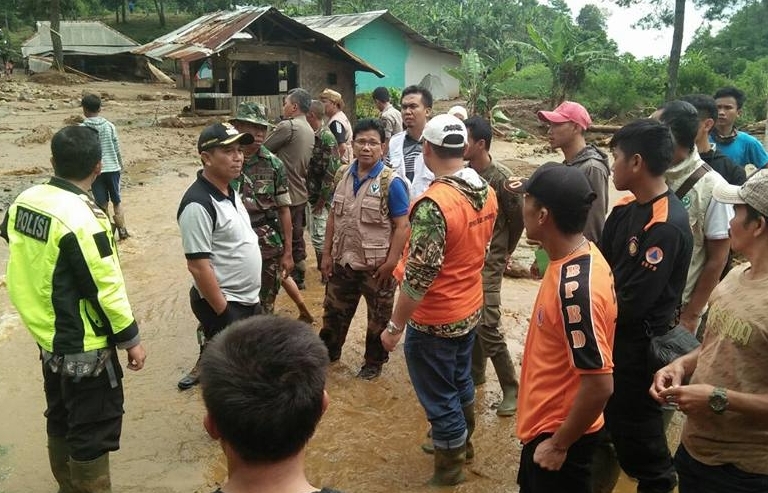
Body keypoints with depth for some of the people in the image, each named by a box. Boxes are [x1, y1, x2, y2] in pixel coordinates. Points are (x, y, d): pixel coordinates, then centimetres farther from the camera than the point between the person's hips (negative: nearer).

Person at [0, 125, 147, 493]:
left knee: (61, 421, 23)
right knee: (93, 432, 6)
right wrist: (131, 338, -12)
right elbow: (105, 288, -22)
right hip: (84, 347, -9)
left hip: (48, 337, 9)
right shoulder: (81, 217, -25)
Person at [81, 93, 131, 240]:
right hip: (112, 168, 1)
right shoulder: (109, 125, -2)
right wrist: (120, 165, 16)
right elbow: (117, 149, 3)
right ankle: (122, 230, 15)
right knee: (117, 201, 14)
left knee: (102, 204, 7)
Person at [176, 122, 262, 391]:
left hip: (248, 298, 9)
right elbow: (198, 266, -25)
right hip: (223, 304, -9)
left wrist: (251, 295, 17)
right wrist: (224, 313, -22)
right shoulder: (198, 204, -24)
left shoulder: (230, 191, 5)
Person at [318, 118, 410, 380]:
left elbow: (402, 226, -16)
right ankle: (328, 352, 43)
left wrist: (390, 263, -18)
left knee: (378, 318, 14)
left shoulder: (391, 182, -16)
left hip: (376, 267, -5)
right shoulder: (343, 175, 1)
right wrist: (327, 253, 6)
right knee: (334, 311, 20)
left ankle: (374, 361, 36)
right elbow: (333, 216, 8)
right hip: (343, 262, 5)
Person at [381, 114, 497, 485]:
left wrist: (395, 326, -16)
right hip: (470, 309, 8)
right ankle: (461, 443, 48)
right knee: (460, 381, 26)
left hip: (434, 320, -8)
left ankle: (450, 469, 30)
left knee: (439, 396, 11)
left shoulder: (433, 204, -29)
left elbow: (419, 276, -27)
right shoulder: (487, 192, -2)